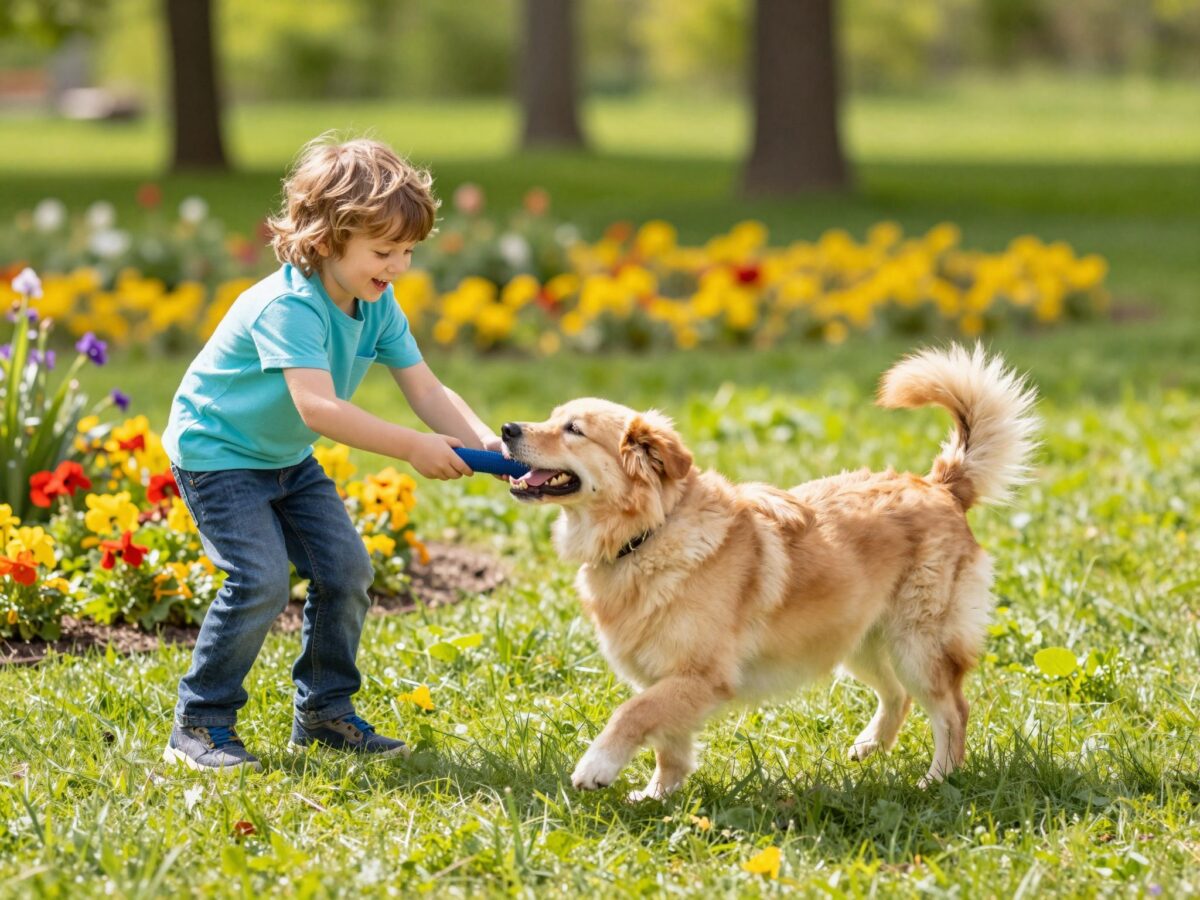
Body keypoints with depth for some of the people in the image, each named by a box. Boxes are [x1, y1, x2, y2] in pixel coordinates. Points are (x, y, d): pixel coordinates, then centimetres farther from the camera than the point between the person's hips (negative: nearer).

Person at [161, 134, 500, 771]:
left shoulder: (379, 307, -6)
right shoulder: (288, 306, -32)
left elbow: (427, 392, -9)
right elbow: (318, 407, -43)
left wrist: (484, 441, -28)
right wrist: (412, 448, -47)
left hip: (287, 457, 8)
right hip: (216, 451, -8)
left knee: (346, 570, 1)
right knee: (261, 581, -19)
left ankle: (324, 712, 18)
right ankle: (198, 727, -6)